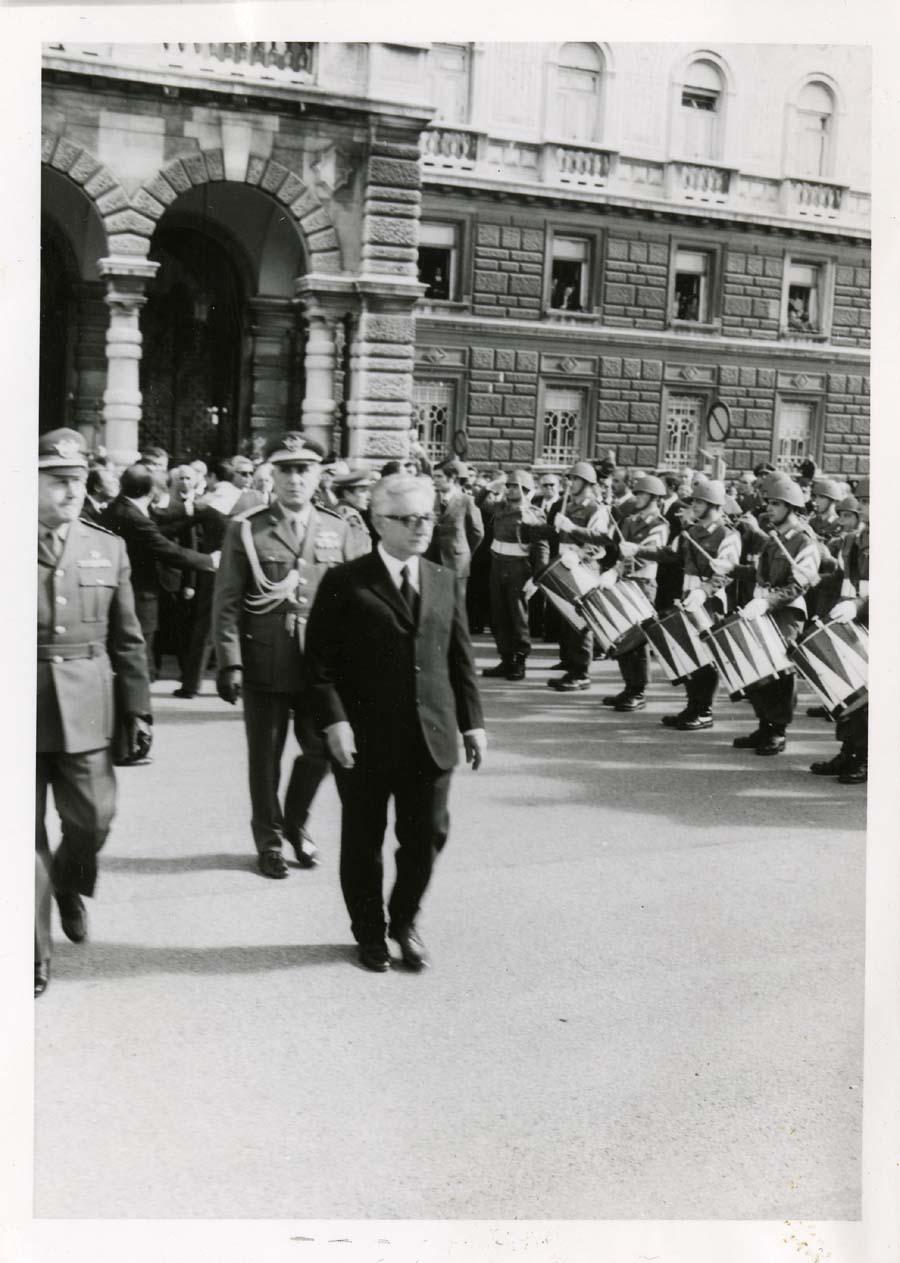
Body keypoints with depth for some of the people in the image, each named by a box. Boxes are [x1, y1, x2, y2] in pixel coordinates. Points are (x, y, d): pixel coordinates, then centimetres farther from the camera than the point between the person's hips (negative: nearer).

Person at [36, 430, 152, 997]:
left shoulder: (109, 548, 5)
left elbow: (128, 641, 8)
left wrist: (138, 710, 5)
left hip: (86, 711, 2)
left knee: (93, 815, 2)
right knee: (26, 833, 5)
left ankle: (70, 883, 37)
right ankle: (34, 952, 18)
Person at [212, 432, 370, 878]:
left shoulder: (338, 530, 6)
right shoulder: (246, 530, -2)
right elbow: (227, 603, -4)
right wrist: (229, 663, -11)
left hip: (322, 664, 2)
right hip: (264, 665, -2)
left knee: (320, 749, 5)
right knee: (265, 755, 8)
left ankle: (295, 822, 32)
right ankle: (269, 839, 27)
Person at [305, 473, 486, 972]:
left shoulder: (446, 584, 11)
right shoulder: (345, 583, -4)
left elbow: (461, 660, 13)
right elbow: (320, 662, -6)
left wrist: (472, 722, 8)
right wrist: (334, 720, -15)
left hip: (430, 738, 3)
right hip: (364, 740, -3)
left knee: (427, 836, 6)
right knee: (363, 840, 9)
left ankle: (404, 920, 30)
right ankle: (370, 932, 28)